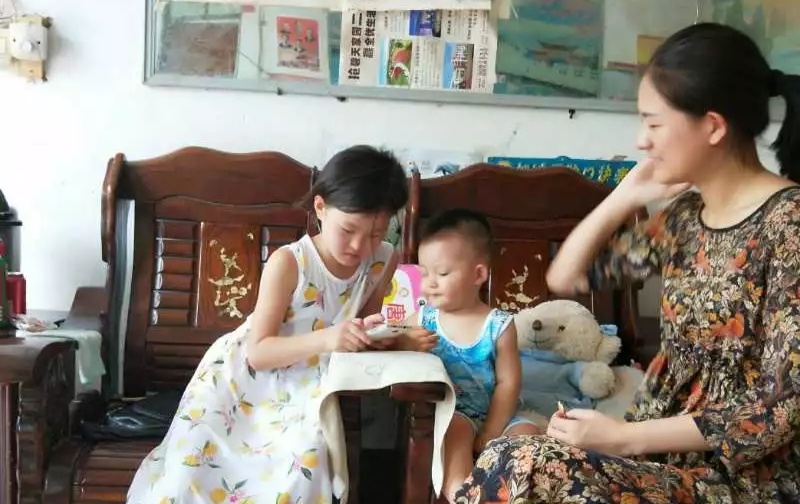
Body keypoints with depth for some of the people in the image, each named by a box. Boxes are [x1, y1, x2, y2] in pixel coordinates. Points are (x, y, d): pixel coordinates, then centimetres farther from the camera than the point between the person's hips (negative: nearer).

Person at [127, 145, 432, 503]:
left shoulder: (384, 262, -8)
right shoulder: (288, 263, -22)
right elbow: (257, 352, -25)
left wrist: (369, 331, -15)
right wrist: (324, 340, -40)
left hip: (307, 389, 2)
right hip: (244, 378, -2)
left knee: (307, 457, -24)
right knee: (197, 451, -14)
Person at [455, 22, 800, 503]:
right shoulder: (687, 213, 7)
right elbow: (566, 276, 14)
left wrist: (624, 436, -20)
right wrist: (628, 196, 1)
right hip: (667, 451, 7)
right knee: (509, 461, -16)